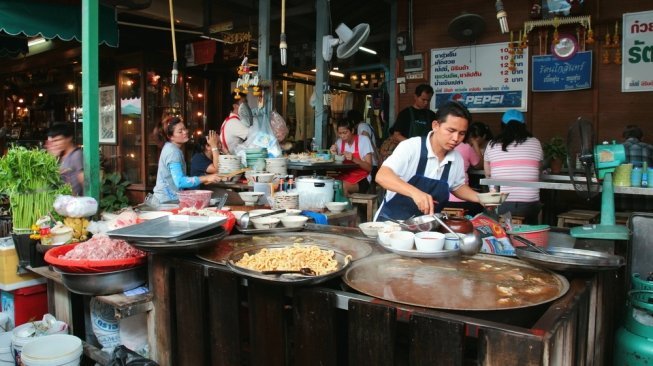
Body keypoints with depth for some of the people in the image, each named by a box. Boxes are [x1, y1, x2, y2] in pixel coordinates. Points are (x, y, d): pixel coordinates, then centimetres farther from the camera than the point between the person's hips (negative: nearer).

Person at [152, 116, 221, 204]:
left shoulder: (170, 148, 11)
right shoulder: (173, 152, -18)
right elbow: (179, 182, -28)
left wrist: (203, 179, 9)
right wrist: (205, 178, -28)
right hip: (168, 200, -9)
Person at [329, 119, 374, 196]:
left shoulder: (364, 140, -8)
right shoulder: (339, 142, 5)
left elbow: (369, 168, -13)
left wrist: (353, 159, -27)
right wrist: (335, 154, -9)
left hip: (361, 180, -4)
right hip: (344, 177, 4)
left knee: (343, 186, -32)